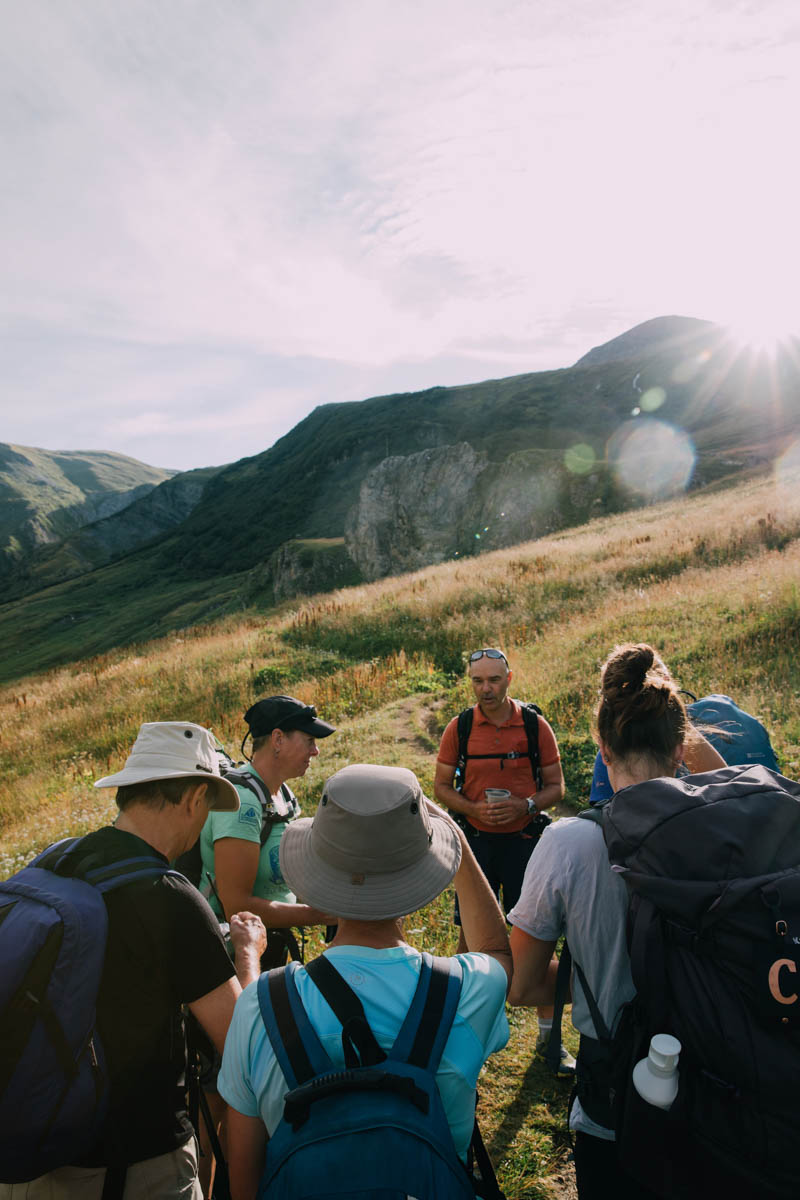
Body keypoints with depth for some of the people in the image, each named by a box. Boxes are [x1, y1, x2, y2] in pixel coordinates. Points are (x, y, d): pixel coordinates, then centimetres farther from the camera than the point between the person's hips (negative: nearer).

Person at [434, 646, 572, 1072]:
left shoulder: (536, 726, -6)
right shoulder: (458, 728, -4)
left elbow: (556, 786, 1)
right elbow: (441, 787, 3)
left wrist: (525, 805, -17)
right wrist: (474, 808, -15)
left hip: (524, 840, 0)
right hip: (476, 841, 1)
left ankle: (548, 1035, 24)